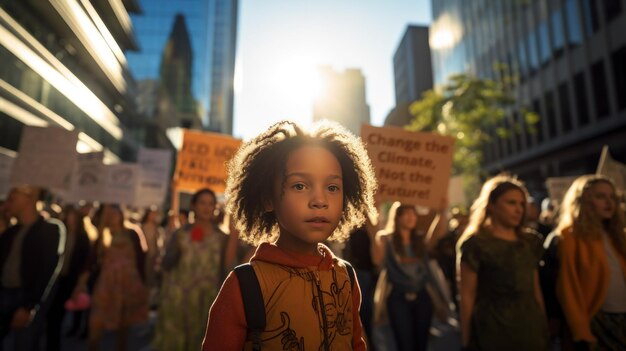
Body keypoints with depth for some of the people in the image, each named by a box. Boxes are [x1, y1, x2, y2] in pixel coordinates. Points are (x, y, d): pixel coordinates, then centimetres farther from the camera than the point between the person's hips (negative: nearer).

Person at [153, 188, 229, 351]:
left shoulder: (222, 238, -2)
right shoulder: (180, 234, 0)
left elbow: (223, 272, 1)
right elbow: (166, 265, -3)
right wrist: (178, 249, -20)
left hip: (206, 302, 0)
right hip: (178, 300, 0)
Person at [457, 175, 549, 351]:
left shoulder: (531, 241, 10)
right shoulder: (475, 244, -10)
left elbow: (536, 289, 13)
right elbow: (467, 296, -10)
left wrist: (543, 326, 11)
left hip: (531, 325, 6)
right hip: (494, 329, -5)